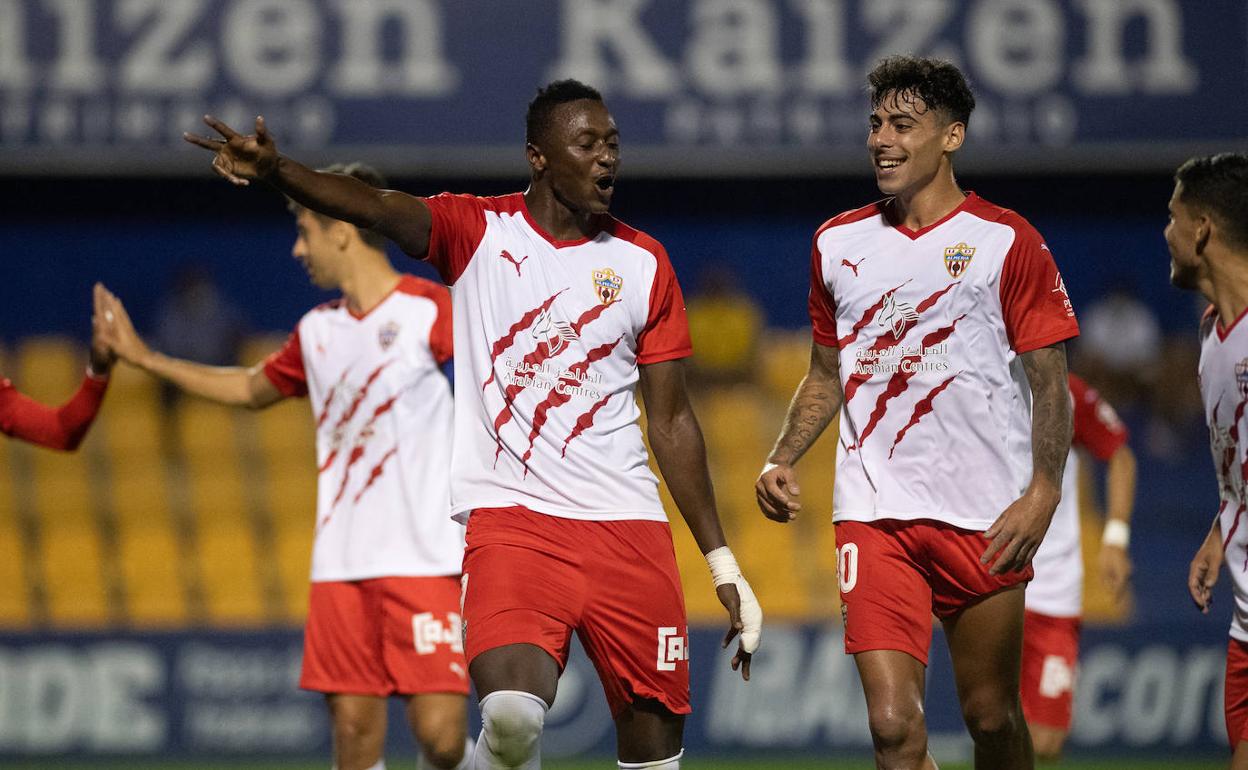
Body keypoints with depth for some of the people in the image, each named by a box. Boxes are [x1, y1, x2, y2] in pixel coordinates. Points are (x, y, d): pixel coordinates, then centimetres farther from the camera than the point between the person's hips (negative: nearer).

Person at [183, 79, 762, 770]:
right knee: (513, 715, -26)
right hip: (509, 518, -3)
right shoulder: (478, 232, 3)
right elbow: (377, 207, -17)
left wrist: (722, 563, 13)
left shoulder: (644, 264, 10)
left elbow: (671, 418, 14)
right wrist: (276, 170, -37)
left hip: (628, 525, 3)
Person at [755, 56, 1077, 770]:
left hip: (985, 520, -2)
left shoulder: (1006, 242, -2)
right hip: (873, 517, 2)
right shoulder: (839, 243, 11)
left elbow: (1050, 382, -3)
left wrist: (1043, 492, -16)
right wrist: (783, 460, 6)